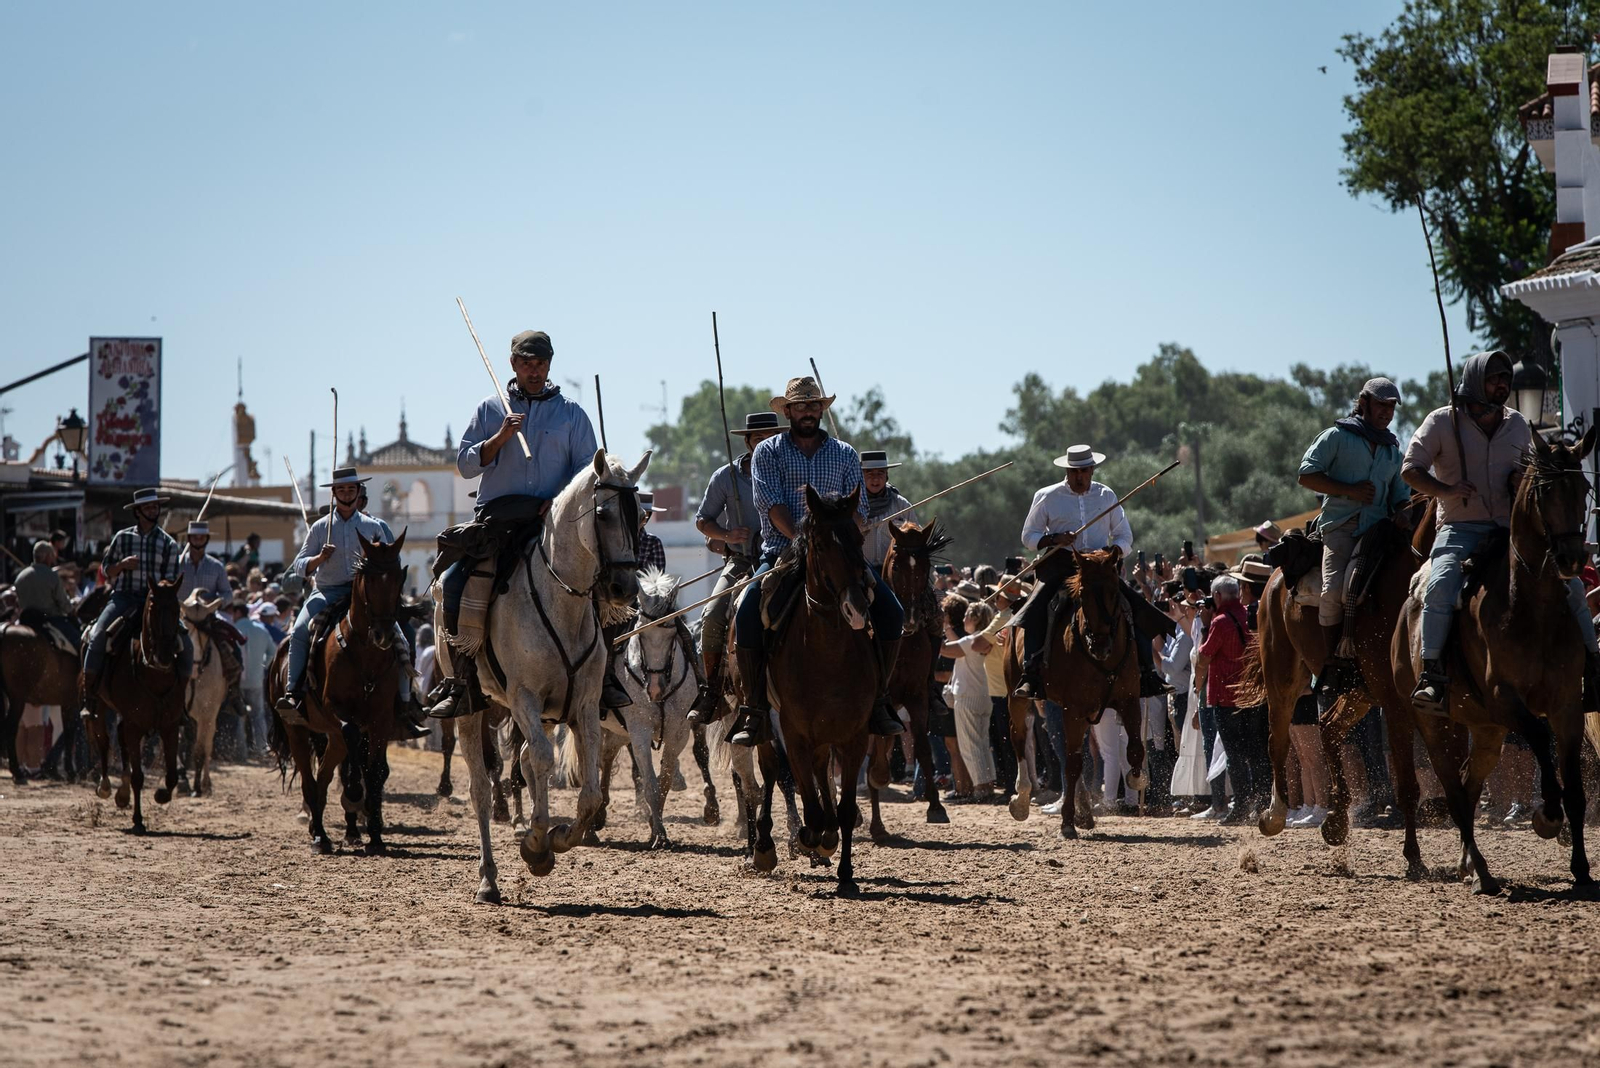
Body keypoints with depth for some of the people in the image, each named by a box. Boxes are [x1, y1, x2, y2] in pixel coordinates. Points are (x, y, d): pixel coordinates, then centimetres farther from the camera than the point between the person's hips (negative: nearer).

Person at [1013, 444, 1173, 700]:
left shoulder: (1106, 496, 12)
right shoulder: (1047, 497, 5)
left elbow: (1125, 537, 14)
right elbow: (1029, 536, 9)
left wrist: (1112, 551, -9)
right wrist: (1053, 539, -12)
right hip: (1060, 570, -2)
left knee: (1138, 606, -15)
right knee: (1035, 611, -29)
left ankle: (1147, 674, -12)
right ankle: (1030, 675, -30)